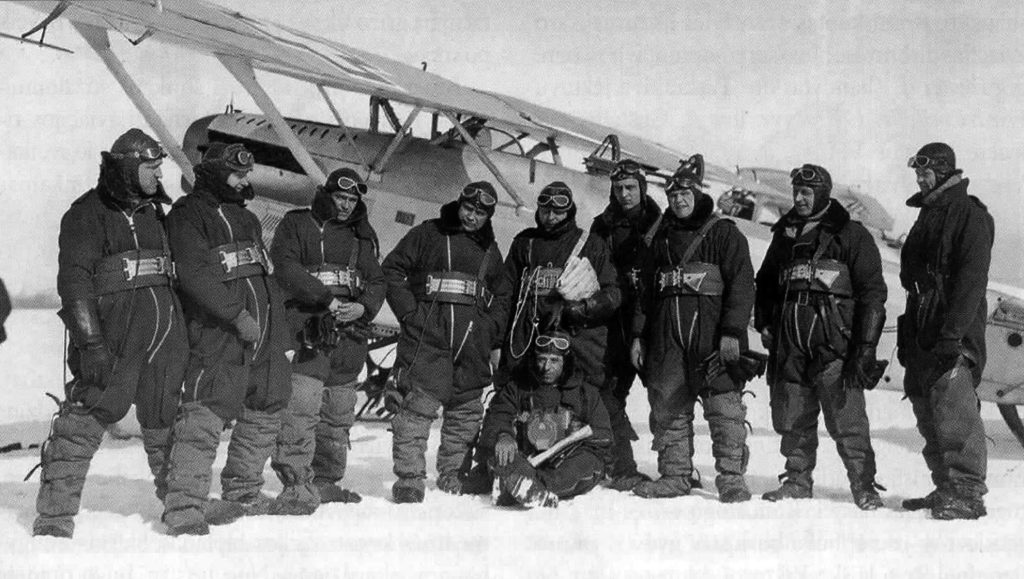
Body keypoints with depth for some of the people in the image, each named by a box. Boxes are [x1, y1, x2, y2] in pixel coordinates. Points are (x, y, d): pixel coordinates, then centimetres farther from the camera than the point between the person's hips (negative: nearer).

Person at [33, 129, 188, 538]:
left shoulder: (155, 213, 20)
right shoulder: (88, 214, -3)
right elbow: (75, 281, -10)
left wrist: (182, 335, 23)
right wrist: (91, 343, -19)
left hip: (164, 335, 6)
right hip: (112, 339, -6)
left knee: (166, 423, 12)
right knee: (85, 420, -9)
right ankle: (54, 519, -2)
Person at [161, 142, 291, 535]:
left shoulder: (246, 218, 23)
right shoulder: (188, 214, -4)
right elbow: (195, 274, -17)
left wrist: (278, 326, 20)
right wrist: (237, 314, -21)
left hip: (263, 338, 9)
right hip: (218, 336, -9)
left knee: (264, 414, 15)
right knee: (203, 421, -14)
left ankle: (242, 494, 30)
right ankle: (184, 508, -9)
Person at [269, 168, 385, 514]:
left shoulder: (362, 237, 20)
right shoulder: (297, 225, 5)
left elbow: (377, 282, 16)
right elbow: (285, 267, -9)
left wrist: (363, 307, -6)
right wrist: (326, 298, -16)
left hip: (351, 332, 6)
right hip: (308, 329, -6)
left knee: (339, 416, 11)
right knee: (302, 410, -17)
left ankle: (325, 482, 22)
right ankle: (296, 486, -16)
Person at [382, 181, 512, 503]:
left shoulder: (490, 251, 21)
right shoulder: (428, 235, 7)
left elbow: (502, 296, 27)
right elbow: (391, 270, 4)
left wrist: (495, 339, 14)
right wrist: (409, 311, -7)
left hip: (473, 345, 5)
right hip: (427, 337, -5)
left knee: (466, 413, 8)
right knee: (416, 409, -13)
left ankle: (454, 480, 20)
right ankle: (409, 480, -8)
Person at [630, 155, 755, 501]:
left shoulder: (724, 234, 3)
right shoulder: (662, 239, 19)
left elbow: (741, 284, -5)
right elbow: (646, 289, 22)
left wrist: (732, 332, -14)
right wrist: (639, 335, 14)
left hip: (712, 333, -5)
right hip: (666, 336, 5)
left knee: (724, 405, -9)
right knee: (668, 407, 5)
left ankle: (732, 478, -4)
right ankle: (674, 476, 13)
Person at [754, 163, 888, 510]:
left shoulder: (850, 235, 2)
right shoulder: (784, 235, 19)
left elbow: (872, 291, -3)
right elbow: (765, 282, 30)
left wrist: (866, 346, -11)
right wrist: (764, 323, 15)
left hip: (834, 342, -5)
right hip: (788, 344, 5)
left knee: (846, 419, -8)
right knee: (792, 420, 8)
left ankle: (864, 485, 2)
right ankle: (798, 480, 22)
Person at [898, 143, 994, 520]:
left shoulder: (969, 215, -6)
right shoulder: (927, 215, 21)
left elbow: (972, 279, -15)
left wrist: (952, 332, -22)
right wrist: (908, 334, 18)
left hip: (954, 335, -9)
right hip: (922, 333, 9)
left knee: (954, 411, -12)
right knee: (927, 412, 9)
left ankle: (968, 493, -8)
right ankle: (945, 488, 17)